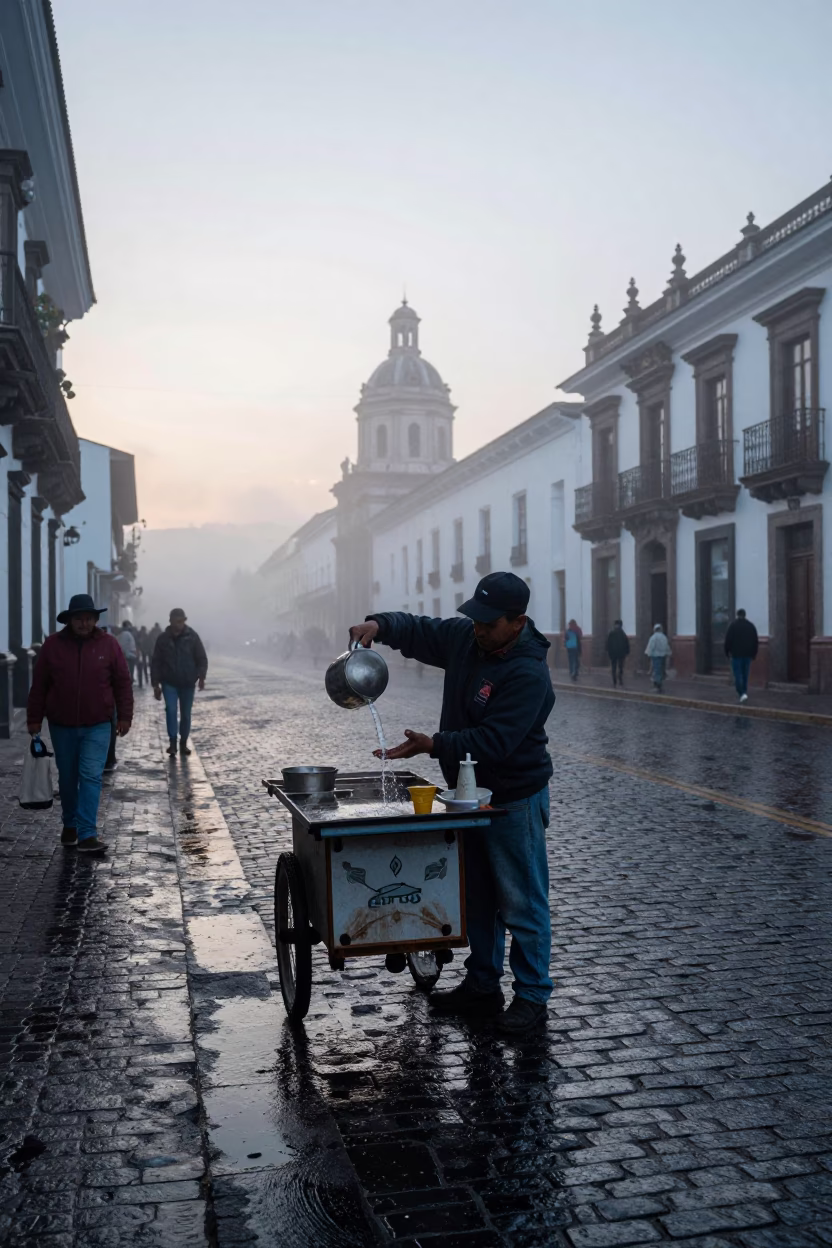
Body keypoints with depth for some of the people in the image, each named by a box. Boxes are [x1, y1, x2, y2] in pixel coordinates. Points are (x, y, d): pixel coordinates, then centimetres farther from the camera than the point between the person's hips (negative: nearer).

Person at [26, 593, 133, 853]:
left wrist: (124, 716, -3)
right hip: (61, 726, 2)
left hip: (97, 726, -2)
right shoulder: (53, 645, -1)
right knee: (67, 778, 13)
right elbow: (39, 685, 3)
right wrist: (34, 719, 3)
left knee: (91, 777, -10)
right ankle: (70, 825, 32)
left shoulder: (108, 644, -3)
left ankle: (87, 834, -11)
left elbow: (123, 683, 1)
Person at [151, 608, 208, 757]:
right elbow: (155, 663, 2)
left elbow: (202, 658, -2)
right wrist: (156, 684, -1)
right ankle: (173, 742, -9)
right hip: (169, 683, 0)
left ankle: (183, 743, 22)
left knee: (186, 714, 8)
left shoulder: (192, 637, -4)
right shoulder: (163, 639, -2)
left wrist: (201, 676, -17)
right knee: (171, 710, -16)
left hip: (188, 683, 0)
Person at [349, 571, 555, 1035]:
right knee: (477, 897, 18)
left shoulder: (529, 674, -25)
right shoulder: (464, 637, 0)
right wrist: (379, 624, -8)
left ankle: (532, 996, 15)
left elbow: (494, 741, -29)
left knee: (522, 903, 1)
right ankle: (482, 987, 32)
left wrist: (433, 745, -33)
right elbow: (417, 630, 12)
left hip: (515, 799, -9)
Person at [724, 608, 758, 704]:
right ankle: (744, 692, 19)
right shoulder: (751, 625, 6)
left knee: (738, 674, -4)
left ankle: (742, 693, -18)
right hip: (747, 654, 4)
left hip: (736, 654, -4)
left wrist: (727, 651, 2)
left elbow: (728, 640, -9)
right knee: (745, 674, 14)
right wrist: (754, 653, 15)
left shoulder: (733, 625, -7)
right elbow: (756, 641, 9)